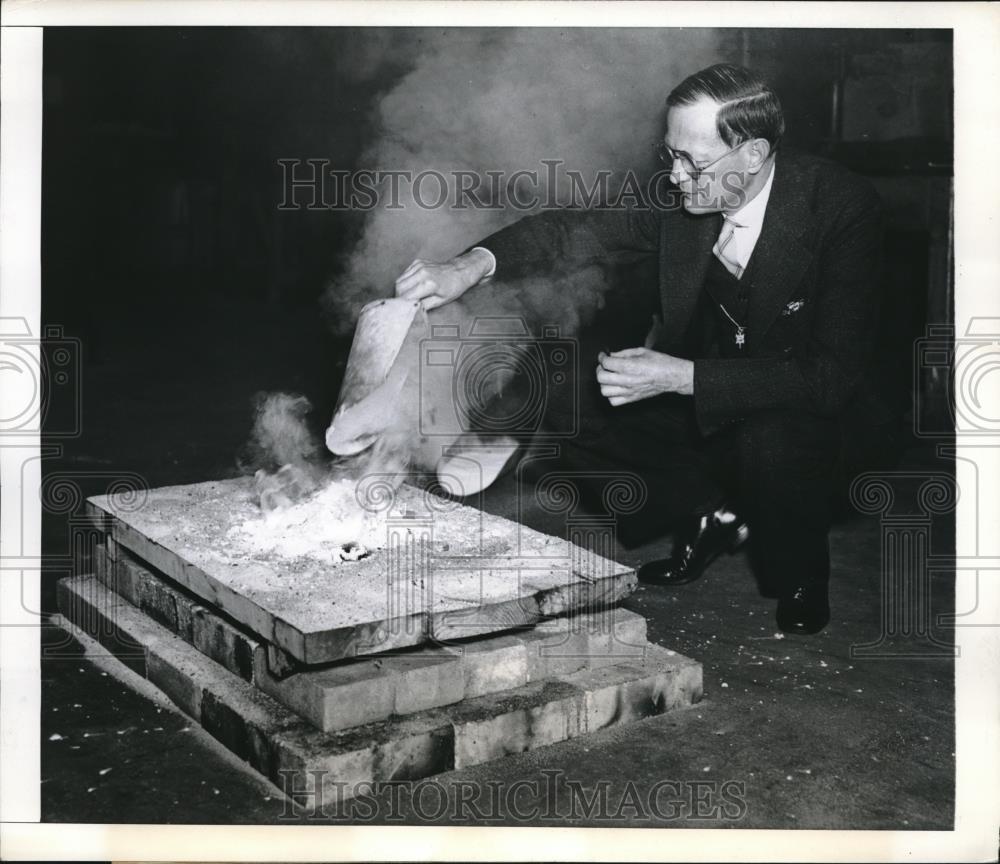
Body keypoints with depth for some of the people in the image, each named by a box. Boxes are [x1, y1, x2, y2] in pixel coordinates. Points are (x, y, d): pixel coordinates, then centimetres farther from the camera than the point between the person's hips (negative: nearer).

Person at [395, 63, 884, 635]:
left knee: (769, 440, -36)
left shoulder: (845, 206, -26)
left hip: (803, 409, -5)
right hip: (698, 392, 5)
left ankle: (800, 575, -2)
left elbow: (836, 374, -30)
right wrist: (474, 264, -23)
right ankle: (709, 519, 14)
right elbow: (580, 226, -4)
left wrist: (683, 377, -36)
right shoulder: (684, 194, -13)